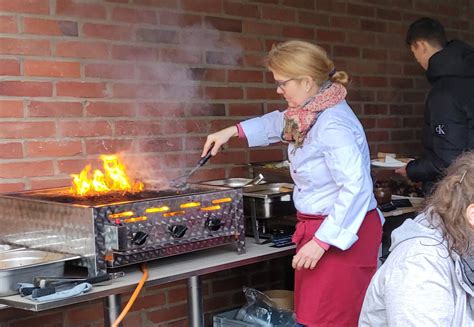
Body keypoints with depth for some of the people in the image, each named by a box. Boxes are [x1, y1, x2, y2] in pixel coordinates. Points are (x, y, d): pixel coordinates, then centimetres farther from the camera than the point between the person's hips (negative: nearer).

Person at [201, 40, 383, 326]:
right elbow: (279, 123, 31)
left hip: (341, 234, -10)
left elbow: (356, 187, -28)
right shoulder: (311, 113, 7)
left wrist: (321, 242, -25)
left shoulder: (332, 125, -23)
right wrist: (232, 131, 27)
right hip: (318, 228, 10)